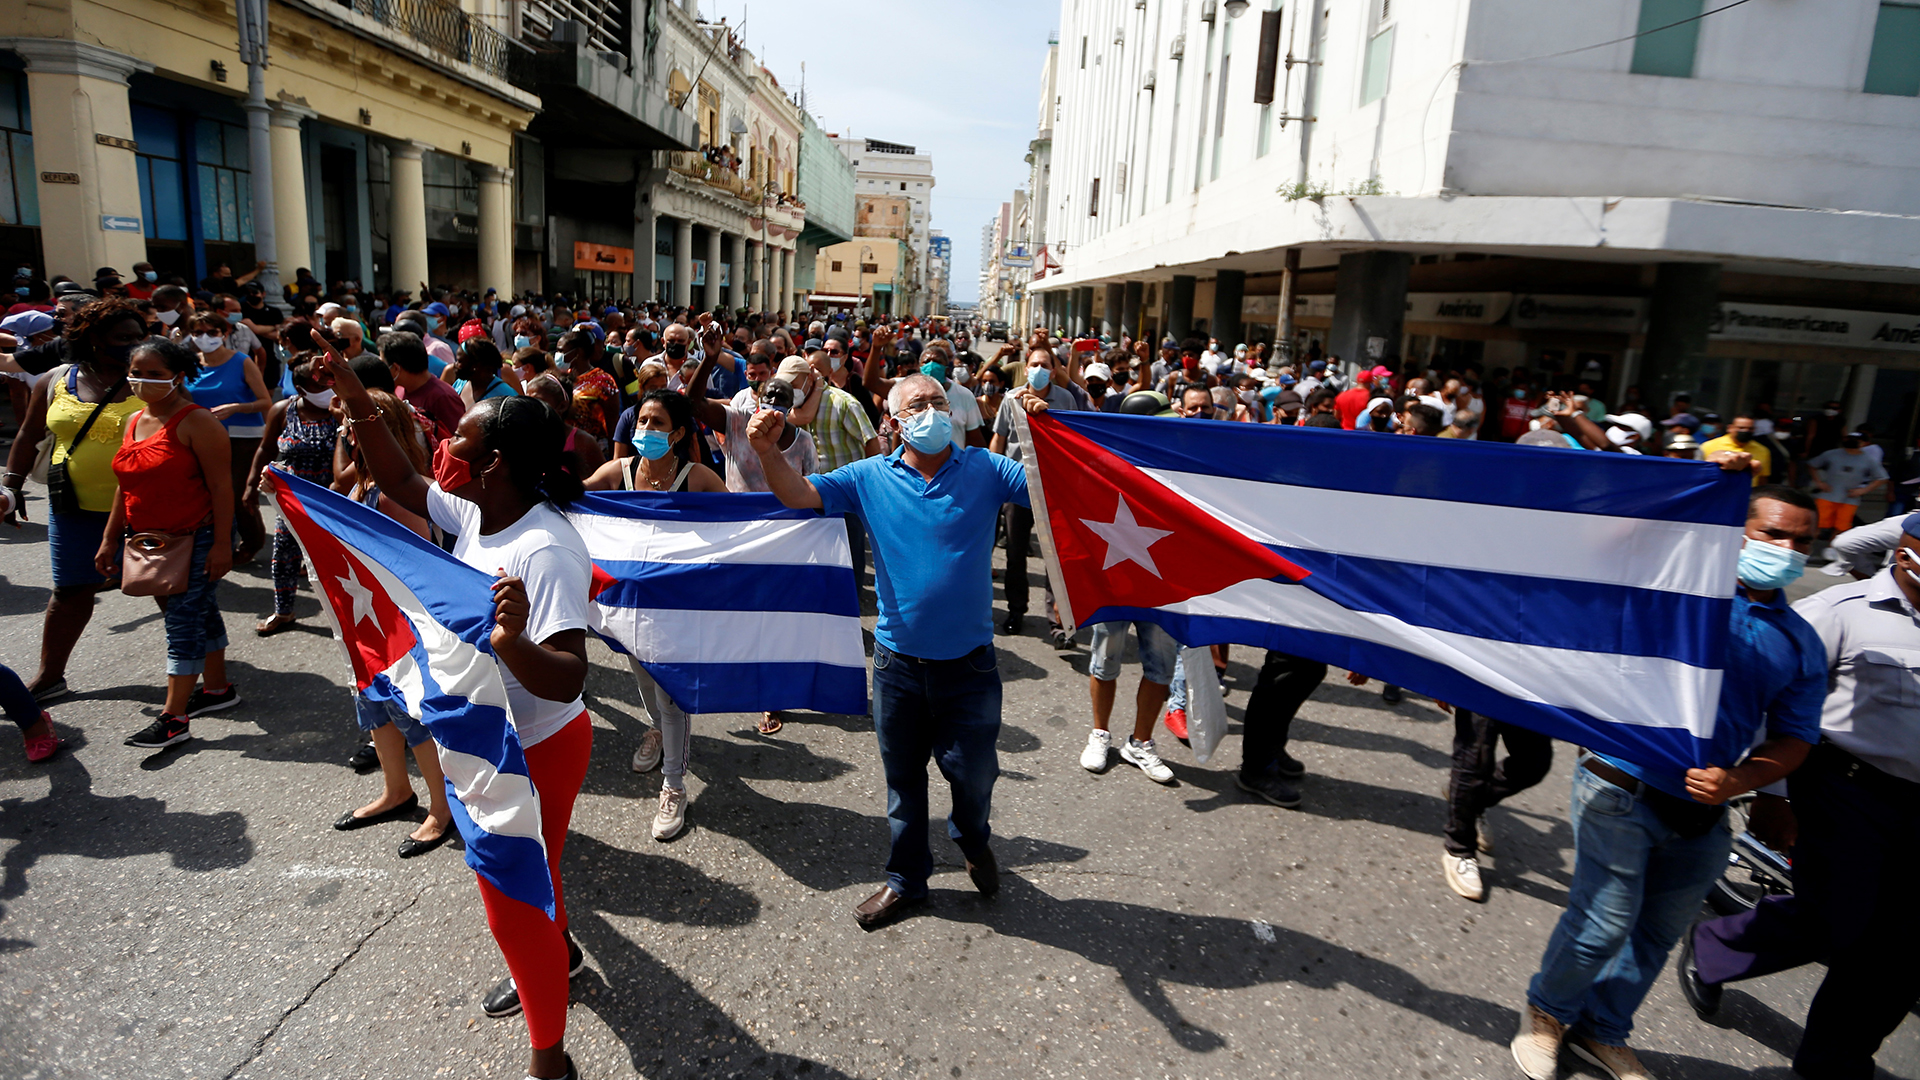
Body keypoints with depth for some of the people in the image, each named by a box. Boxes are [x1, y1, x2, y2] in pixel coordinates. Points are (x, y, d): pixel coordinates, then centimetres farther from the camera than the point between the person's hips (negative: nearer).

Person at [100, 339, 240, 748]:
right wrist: (109, 539, 16)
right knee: (199, 613, 17)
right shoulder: (134, 422, 11)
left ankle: (172, 718, -1)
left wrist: (221, 544, -21)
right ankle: (218, 688, 30)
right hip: (147, 541, 8)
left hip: (195, 539, -8)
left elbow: (221, 487, -17)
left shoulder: (196, 422, -14)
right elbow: (126, 487, 17)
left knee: (184, 622, -5)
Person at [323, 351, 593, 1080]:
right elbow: (402, 486, 11)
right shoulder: (476, 513, -8)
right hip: (485, 742, 9)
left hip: (536, 753, -9)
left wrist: (512, 641, -58)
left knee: (513, 907, 7)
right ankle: (557, 956, 59)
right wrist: (360, 406, 1)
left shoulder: (546, 551, -34)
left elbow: (566, 679, -39)